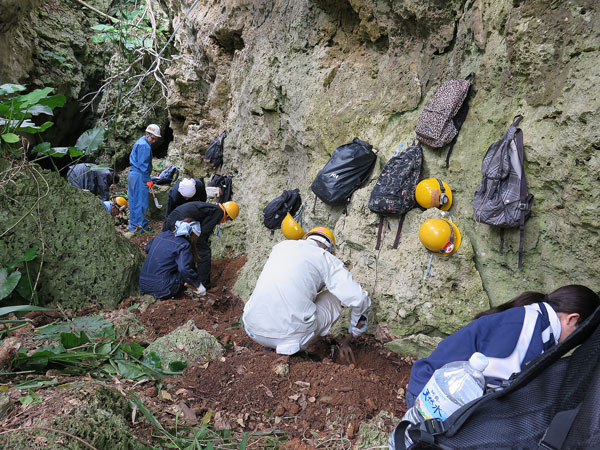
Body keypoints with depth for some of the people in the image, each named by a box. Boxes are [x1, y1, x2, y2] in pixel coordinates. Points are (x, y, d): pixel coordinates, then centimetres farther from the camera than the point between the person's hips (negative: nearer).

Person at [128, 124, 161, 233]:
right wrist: (148, 180, -15)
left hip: (132, 174, 10)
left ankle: (133, 226, 22)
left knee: (133, 200, 14)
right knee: (141, 202, -4)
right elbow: (143, 165, -19)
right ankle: (141, 226, 1)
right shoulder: (145, 146, -15)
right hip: (139, 176, -10)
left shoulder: (139, 142, 17)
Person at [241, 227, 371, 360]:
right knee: (334, 296, 17)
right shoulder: (327, 259, 4)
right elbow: (360, 300, 0)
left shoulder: (281, 245, 18)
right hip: (293, 334, -5)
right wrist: (347, 340, 15)